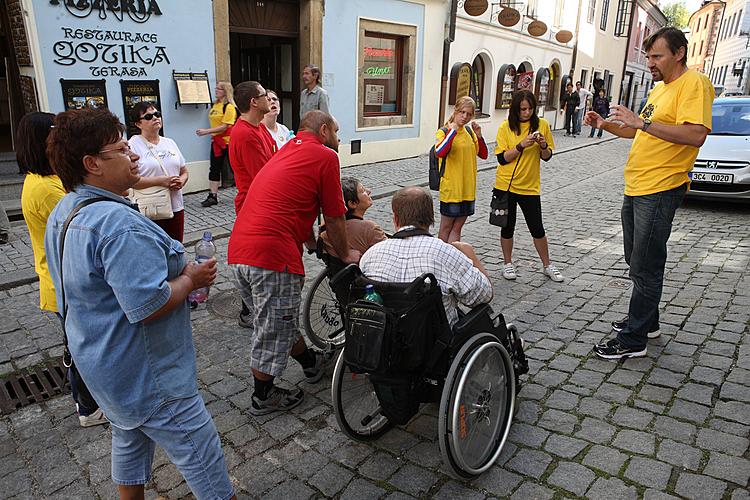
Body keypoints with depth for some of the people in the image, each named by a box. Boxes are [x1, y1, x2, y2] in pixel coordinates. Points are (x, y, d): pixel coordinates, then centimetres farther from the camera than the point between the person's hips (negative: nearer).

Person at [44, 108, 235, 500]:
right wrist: (191, 279, -16)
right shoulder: (118, 223, -29)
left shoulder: (62, 213, 5)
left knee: (128, 440, 28)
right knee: (201, 453, 4)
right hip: (145, 376, -10)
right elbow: (149, 307, -33)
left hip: (101, 364, 10)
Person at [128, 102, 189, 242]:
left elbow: (184, 171, 17)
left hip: (176, 208, 6)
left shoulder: (170, 142, 13)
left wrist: (181, 181, -6)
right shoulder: (133, 145, -6)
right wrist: (159, 181, -21)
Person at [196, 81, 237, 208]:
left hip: (228, 141, -8)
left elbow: (224, 126, -20)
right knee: (214, 168, 6)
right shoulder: (215, 104, 10)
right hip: (216, 141, 8)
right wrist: (212, 135, 14)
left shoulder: (229, 107, -14)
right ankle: (212, 196, 10)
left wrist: (206, 131, -22)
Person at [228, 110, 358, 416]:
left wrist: (316, 247, 42)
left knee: (279, 321, 23)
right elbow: (334, 218, 1)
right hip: (272, 255, -9)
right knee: (273, 331, 8)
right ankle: (263, 398, 25)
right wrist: (345, 254, 17)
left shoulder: (286, 152, 25)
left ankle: (310, 363, 43)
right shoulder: (325, 156, -1)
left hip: (238, 252, 9)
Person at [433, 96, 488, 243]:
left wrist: (479, 135, -3)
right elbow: (439, 152, -28)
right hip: (450, 188, -5)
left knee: (457, 228, 11)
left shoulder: (469, 131, 9)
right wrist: (453, 130, -25)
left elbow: (483, 155, 11)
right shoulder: (444, 131, -9)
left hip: (468, 189, 6)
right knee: (446, 227, 7)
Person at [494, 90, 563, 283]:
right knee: (507, 226, 10)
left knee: (537, 228, 7)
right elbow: (502, 158, -9)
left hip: (530, 186, 1)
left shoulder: (542, 125, 0)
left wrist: (543, 146, -15)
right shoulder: (506, 127, -5)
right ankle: (508, 264, 27)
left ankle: (547, 265, 24)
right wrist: (521, 145, -21)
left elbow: (547, 157, 6)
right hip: (506, 185, -1)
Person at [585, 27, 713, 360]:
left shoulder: (694, 83, -11)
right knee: (636, 261, 18)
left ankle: (633, 340, 4)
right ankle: (646, 321, 32)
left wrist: (641, 121, -25)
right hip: (635, 189, 10)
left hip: (660, 191, -10)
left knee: (645, 268, -5)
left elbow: (696, 134, -24)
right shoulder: (659, 89, 18)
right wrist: (605, 124, 14)